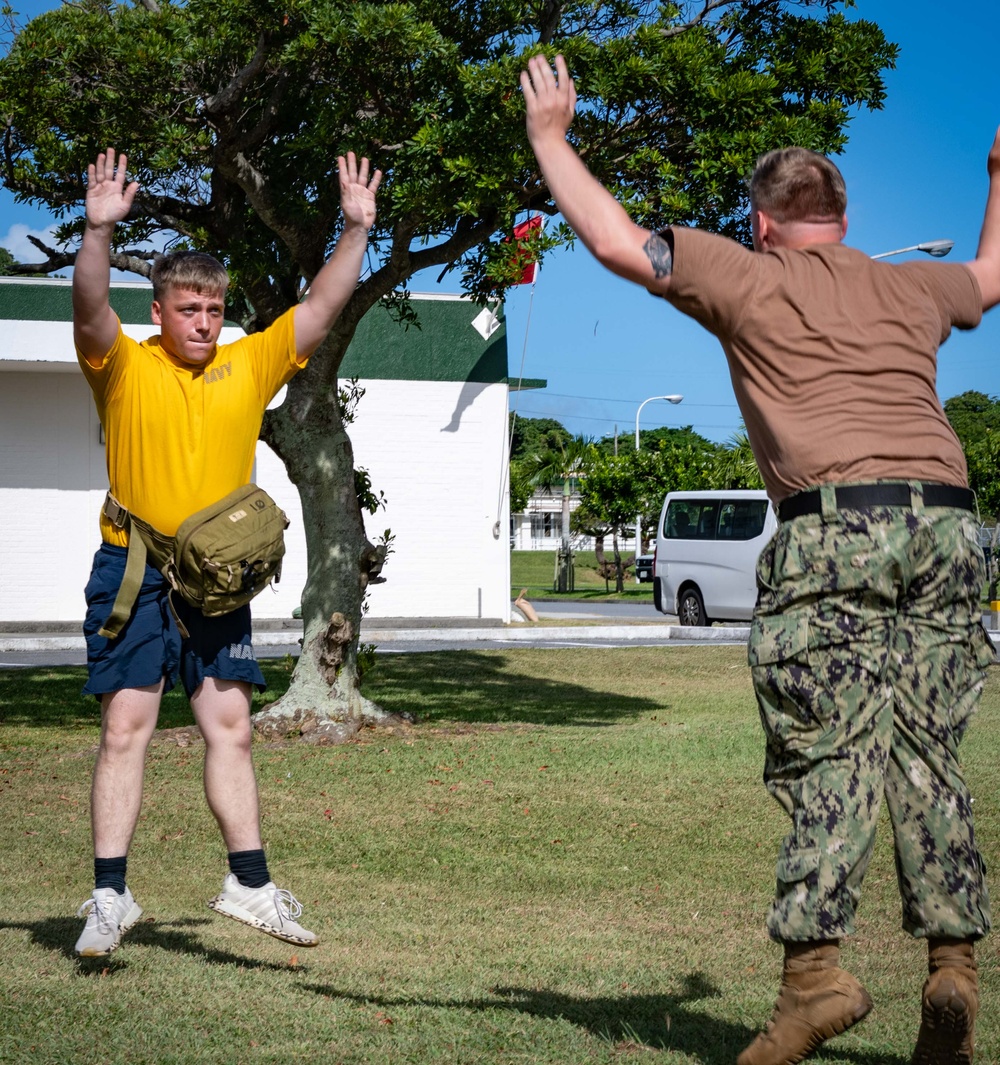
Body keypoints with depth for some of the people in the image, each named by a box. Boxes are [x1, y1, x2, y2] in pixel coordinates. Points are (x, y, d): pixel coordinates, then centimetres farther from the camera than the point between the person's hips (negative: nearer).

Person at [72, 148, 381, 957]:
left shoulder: (250, 366, 8)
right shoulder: (124, 367, -2)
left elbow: (322, 306, 5)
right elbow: (91, 311, -21)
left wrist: (358, 229, -5)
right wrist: (100, 231, -36)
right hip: (134, 569, -3)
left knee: (231, 727, 6)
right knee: (126, 729, -4)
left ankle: (250, 884, 13)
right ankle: (110, 896, -1)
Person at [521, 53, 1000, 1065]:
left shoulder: (755, 283, 9)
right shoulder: (908, 289, 24)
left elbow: (616, 241, 6)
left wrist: (550, 138, 20)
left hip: (834, 523, -4)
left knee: (825, 757, -5)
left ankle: (813, 968, -14)